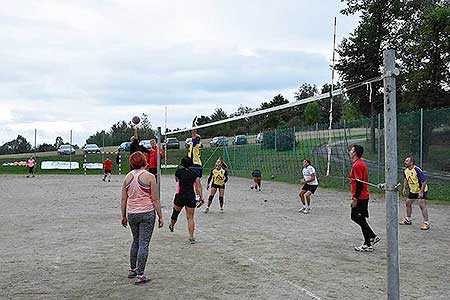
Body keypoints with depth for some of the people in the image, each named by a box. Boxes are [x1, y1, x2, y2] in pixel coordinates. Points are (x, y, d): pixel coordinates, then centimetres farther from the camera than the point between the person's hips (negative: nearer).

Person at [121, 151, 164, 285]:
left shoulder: (127, 177, 2)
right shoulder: (149, 177, -11)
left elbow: (124, 199, 7)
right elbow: (155, 199, -10)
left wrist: (124, 216, 17)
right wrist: (160, 216, -2)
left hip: (131, 214, 5)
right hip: (147, 214, -5)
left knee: (136, 241, 21)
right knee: (144, 244, 1)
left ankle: (132, 270, 29)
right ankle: (140, 275, 4)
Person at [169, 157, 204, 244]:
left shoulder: (178, 171, -3)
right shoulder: (194, 173, 0)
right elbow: (197, 187, -2)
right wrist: (201, 198, 2)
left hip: (180, 195, -1)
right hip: (191, 196, 1)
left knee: (175, 212, 25)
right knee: (190, 218, 4)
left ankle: (172, 225, 48)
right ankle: (191, 237, 3)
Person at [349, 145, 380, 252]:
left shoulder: (357, 165, -17)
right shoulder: (361, 163, 14)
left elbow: (359, 183, -22)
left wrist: (355, 198, -21)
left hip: (359, 198, -10)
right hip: (364, 196, 10)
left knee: (361, 220, -2)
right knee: (355, 217, 17)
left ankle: (368, 245, 6)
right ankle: (373, 236, 19)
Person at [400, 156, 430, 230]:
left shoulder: (417, 170, -27)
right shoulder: (406, 170, -2)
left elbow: (424, 181, -26)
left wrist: (421, 192, -28)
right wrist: (404, 188, 10)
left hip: (421, 190, -8)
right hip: (412, 190, 8)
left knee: (421, 205, -18)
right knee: (408, 203, 14)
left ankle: (426, 223, -12)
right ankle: (408, 219, 32)